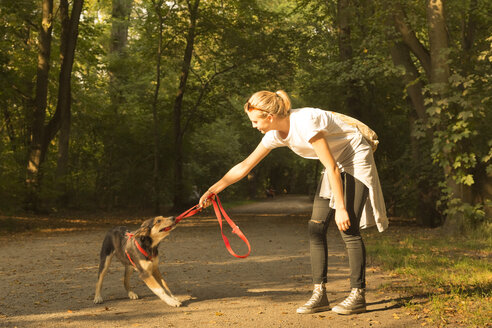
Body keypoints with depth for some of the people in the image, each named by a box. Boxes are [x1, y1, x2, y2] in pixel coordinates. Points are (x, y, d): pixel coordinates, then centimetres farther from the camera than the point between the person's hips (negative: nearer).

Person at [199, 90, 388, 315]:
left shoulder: (305, 123, -31)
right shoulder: (276, 134, -5)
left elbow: (332, 168, -27)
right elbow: (245, 166, 3)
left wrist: (340, 208, -25)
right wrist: (213, 190, 3)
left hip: (356, 159, -8)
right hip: (337, 164, 8)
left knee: (348, 228, -12)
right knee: (316, 227, -1)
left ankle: (358, 295, -3)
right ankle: (319, 293, 3)